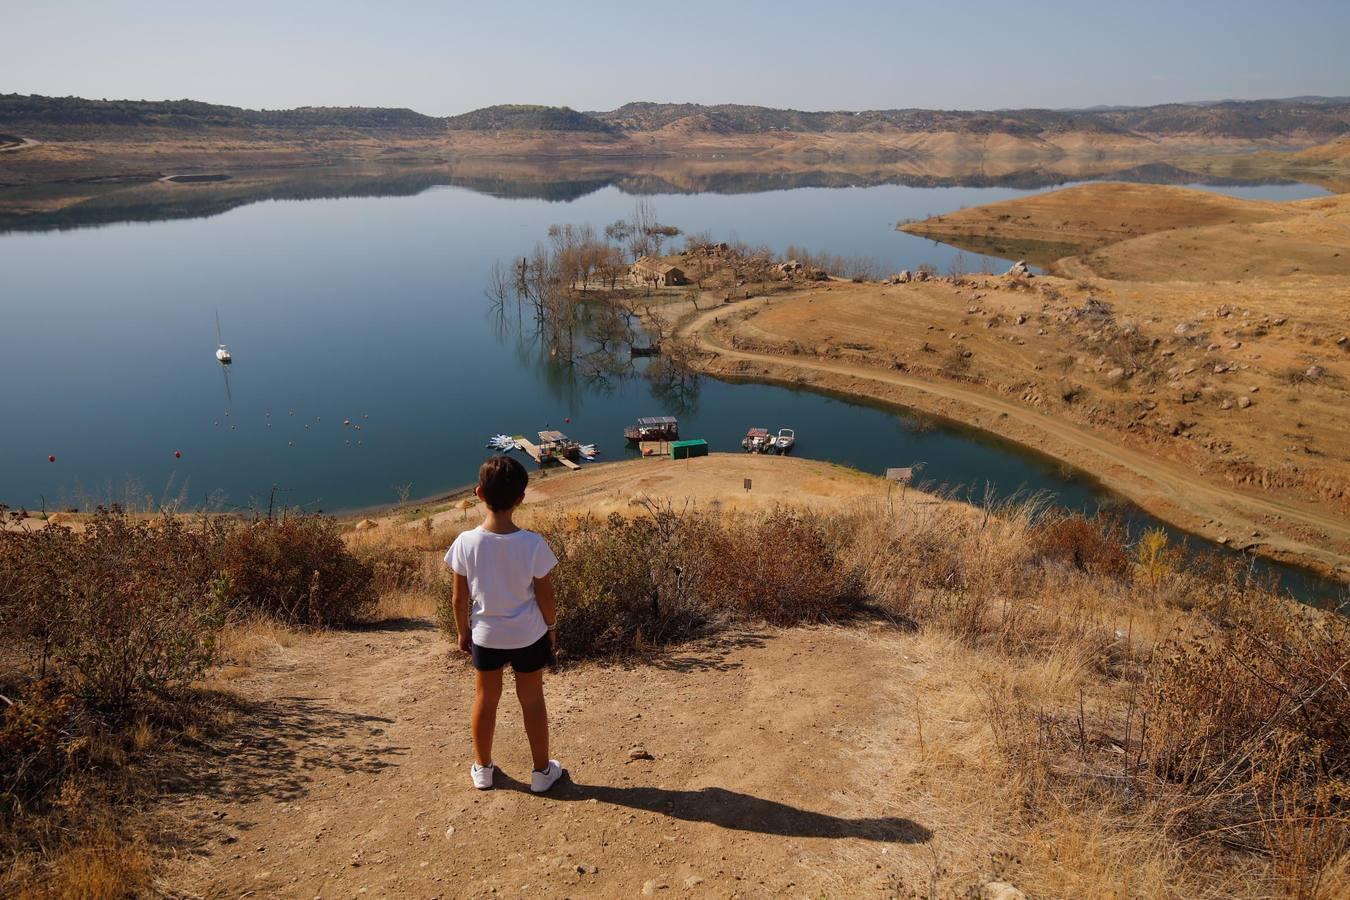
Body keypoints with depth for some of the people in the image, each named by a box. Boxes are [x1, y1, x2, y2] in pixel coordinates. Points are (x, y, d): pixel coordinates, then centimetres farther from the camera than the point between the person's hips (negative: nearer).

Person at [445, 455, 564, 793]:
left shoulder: (466, 543, -19)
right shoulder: (533, 544, -23)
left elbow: (460, 599, -8)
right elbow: (545, 596, -11)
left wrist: (463, 632, 9)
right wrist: (552, 627, 7)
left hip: (485, 636, 1)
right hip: (528, 636, -1)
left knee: (485, 700, 21)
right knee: (532, 701, 18)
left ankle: (482, 769, 39)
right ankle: (542, 771, 33)